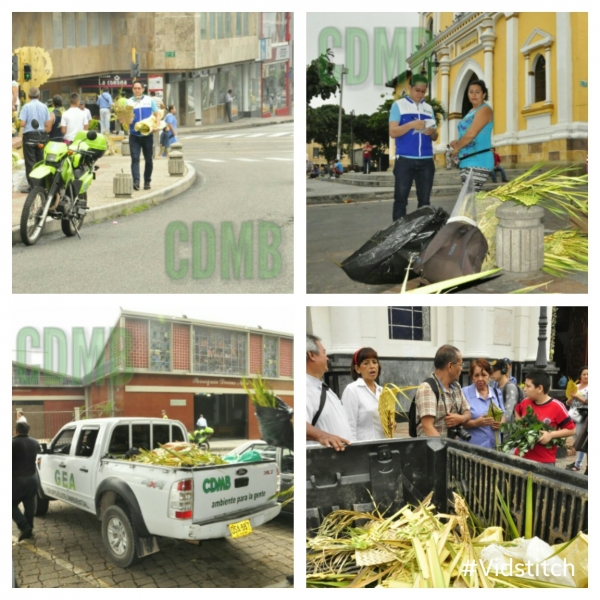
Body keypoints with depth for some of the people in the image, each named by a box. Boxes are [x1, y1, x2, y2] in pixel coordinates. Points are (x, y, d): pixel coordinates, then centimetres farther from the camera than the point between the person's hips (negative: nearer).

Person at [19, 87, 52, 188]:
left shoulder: (26, 107, -10)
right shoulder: (44, 107, 3)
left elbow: (22, 123, -15)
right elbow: (48, 124, 3)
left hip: (29, 135, -4)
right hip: (41, 135, 4)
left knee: (30, 162, -1)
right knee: (41, 161, 11)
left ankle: (33, 185, -4)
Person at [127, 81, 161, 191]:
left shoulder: (149, 100, 9)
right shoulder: (129, 102, 8)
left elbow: (157, 114, 11)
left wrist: (157, 125, -7)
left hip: (147, 135, 1)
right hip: (134, 135, -1)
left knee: (148, 160, 6)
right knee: (135, 159, -11)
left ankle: (147, 182, 16)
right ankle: (136, 181, -20)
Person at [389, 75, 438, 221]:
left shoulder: (429, 108, 16)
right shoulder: (399, 105, 3)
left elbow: (435, 137, 16)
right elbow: (393, 132, -6)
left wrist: (432, 132, -7)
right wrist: (412, 124, -19)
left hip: (426, 160, 4)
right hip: (405, 159, -4)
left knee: (424, 200, 5)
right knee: (401, 199, -3)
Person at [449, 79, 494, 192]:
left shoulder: (484, 110, -7)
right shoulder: (471, 112, 21)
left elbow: (471, 134, -17)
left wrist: (457, 147, -3)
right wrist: (458, 143, 7)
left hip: (478, 162, -9)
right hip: (467, 161, 9)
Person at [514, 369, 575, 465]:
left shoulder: (556, 407, -12)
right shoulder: (525, 403, 4)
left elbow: (571, 430, -6)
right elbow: (517, 411, 28)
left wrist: (551, 434, -18)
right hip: (521, 457, 5)